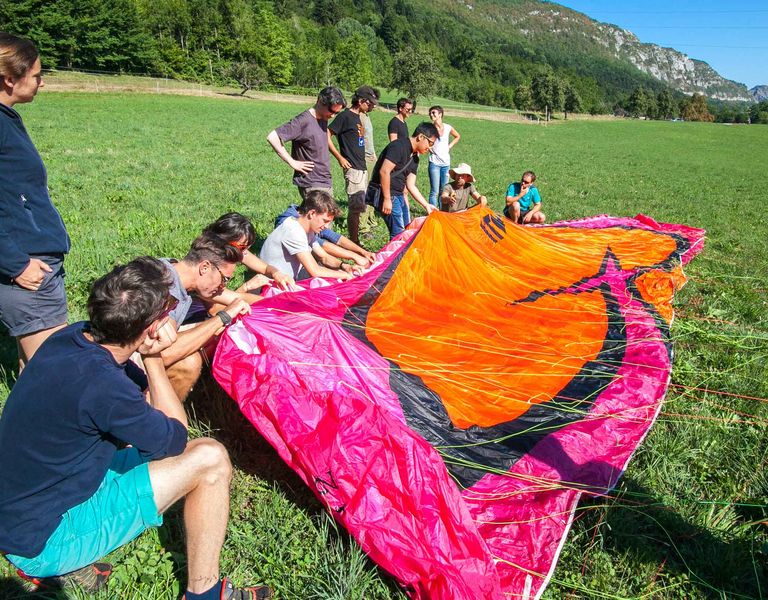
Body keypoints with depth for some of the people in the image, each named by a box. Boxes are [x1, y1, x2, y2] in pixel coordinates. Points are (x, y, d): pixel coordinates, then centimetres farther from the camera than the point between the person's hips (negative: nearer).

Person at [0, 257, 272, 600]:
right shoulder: (100, 383, -32)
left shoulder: (71, 337, -7)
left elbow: (144, 395, 8)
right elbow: (176, 439, -14)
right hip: (43, 541, -8)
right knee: (210, 459, -14)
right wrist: (153, 357, -13)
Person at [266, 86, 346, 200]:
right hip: (312, 186, -8)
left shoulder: (323, 119, 7)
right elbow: (272, 137, -21)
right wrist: (292, 162, -18)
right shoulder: (303, 121, -17)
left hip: (327, 183, 8)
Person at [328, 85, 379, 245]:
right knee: (356, 207, -7)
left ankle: (355, 241, 21)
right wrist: (340, 157, -15)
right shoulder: (345, 116, -11)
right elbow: (327, 136, -15)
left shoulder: (358, 117, 15)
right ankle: (354, 243, 1)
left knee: (359, 206, 13)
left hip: (362, 168, 9)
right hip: (353, 168, -9)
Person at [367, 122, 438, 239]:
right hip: (384, 193, -10)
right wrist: (387, 199, -22)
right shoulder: (399, 146, -15)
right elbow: (384, 171, -23)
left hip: (398, 195, 10)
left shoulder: (414, 158, 13)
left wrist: (426, 205, 11)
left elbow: (411, 185, 15)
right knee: (399, 233, -10)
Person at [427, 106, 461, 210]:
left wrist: (450, 146, 11)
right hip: (434, 163, -4)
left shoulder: (448, 127, 4)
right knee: (434, 191, -7)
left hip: (446, 163, 4)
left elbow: (457, 136, 21)